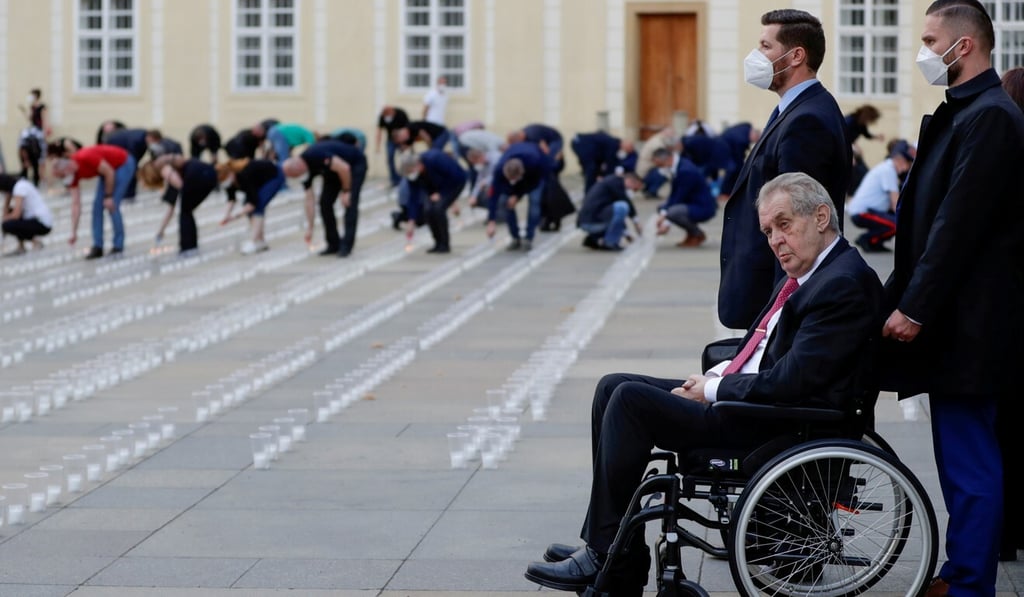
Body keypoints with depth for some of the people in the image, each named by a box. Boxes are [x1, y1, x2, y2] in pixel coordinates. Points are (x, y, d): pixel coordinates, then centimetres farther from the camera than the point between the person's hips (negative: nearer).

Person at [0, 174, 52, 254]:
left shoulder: (20, 187, -16)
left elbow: (16, 215, -21)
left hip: (43, 224, -10)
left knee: (7, 225, -21)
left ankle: (35, 241, -4)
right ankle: (21, 246, 14)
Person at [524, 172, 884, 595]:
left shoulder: (844, 285, -18)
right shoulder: (806, 273, 13)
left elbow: (789, 382, -24)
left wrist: (713, 391, -12)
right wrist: (718, 375, 4)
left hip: (783, 427, -11)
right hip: (747, 397, 11)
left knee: (631, 400, -18)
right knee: (612, 388, 8)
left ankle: (607, 559, -10)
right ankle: (604, 545, 7)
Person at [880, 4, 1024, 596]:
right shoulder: (966, 112, 16)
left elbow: (959, 224, -21)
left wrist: (915, 307, -19)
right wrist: (905, 299, 15)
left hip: (968, 325, -10)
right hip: (955, 323, 10)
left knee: (970, 462, -5)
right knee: (964, 456, 15)